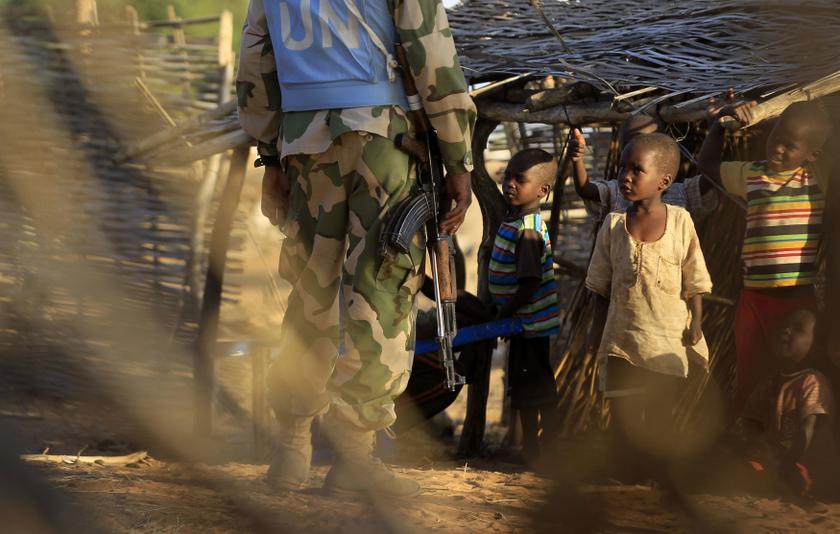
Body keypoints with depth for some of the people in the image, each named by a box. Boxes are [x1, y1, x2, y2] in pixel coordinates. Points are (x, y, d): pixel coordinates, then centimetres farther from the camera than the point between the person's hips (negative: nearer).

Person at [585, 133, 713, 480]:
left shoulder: (680, 221, -5)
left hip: (667, 336, -2)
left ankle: (657, 467, 19)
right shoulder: (614, 224, 0)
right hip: (622, 334, 2)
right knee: (622, 412, 0)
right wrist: (598, 326, 6)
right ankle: (641, 462, 17)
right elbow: (601, 284, 8)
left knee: (660, 410, 4)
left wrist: (696, 322, -3)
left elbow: (694, 281, 0)